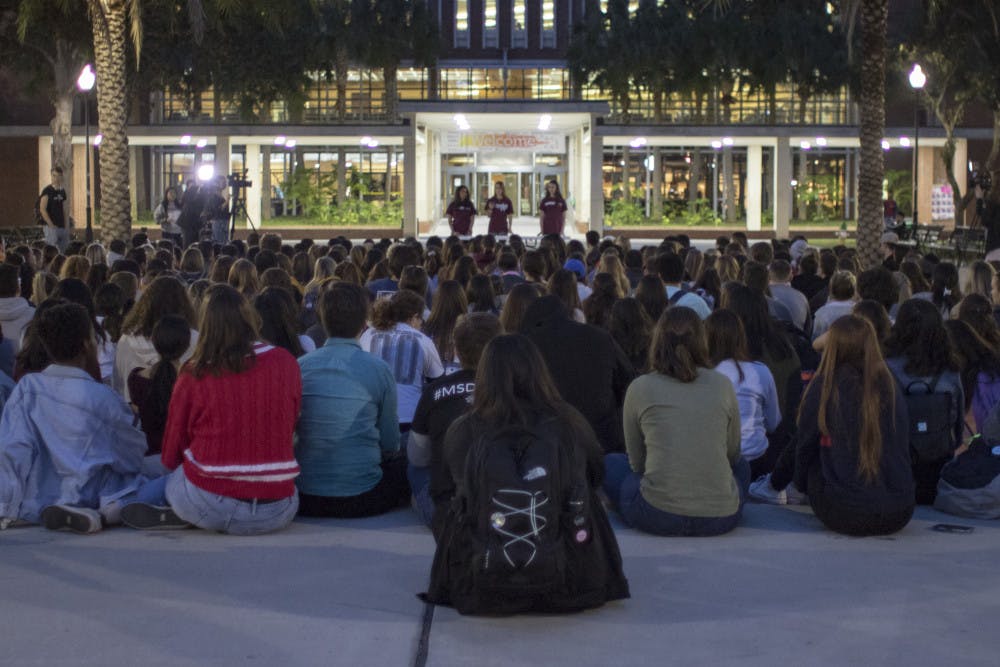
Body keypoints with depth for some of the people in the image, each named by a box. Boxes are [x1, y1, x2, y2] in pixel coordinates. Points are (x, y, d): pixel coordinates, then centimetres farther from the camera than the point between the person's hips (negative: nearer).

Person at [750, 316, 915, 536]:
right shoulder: (890, 384, 4)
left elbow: (805, 445, 6)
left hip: (843, 516, -3)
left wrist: (801, 484, 27)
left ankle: (773, 486, 45)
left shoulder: (825, 385, -6)